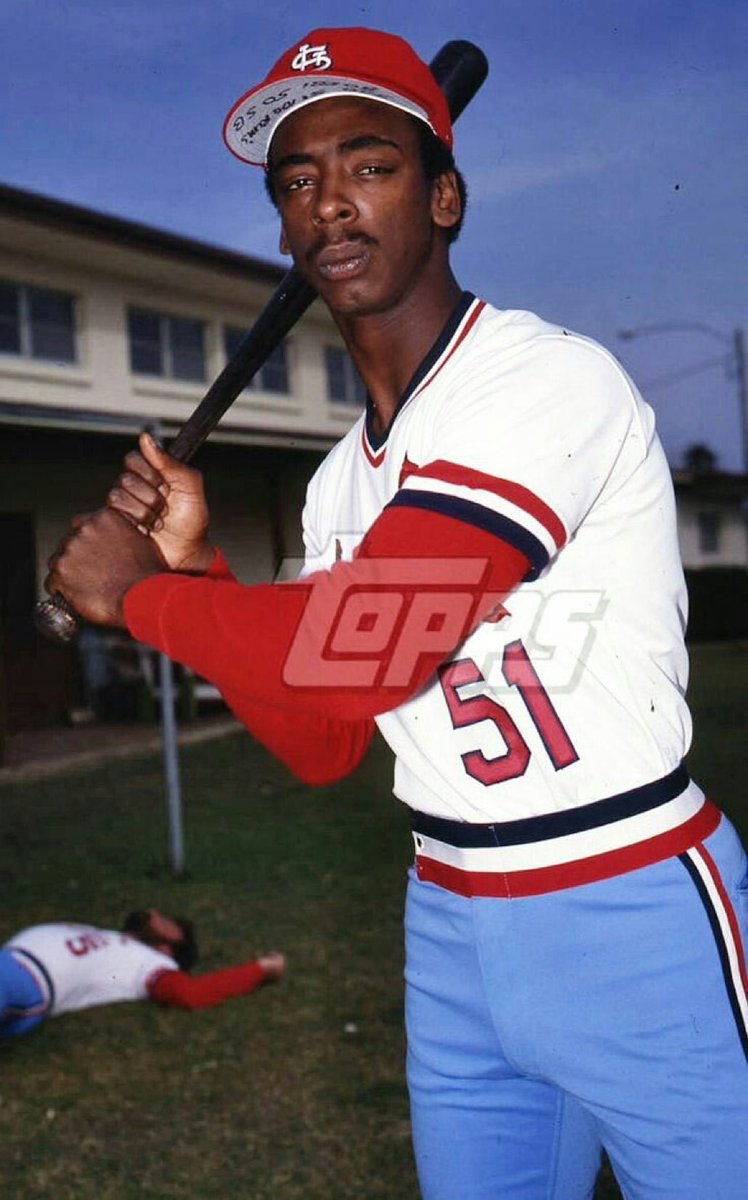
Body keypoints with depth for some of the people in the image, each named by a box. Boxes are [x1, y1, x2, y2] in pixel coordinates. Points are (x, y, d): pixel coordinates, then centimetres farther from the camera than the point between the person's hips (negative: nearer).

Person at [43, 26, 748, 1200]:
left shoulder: (554, 379, -18)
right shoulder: (340, 480, 8)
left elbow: (367, 653, -28)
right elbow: (321, 747, 8)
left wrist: (136, 591, -13)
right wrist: (194, 571, -4)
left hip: (638, 926, -7)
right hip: (450, 935, 7)